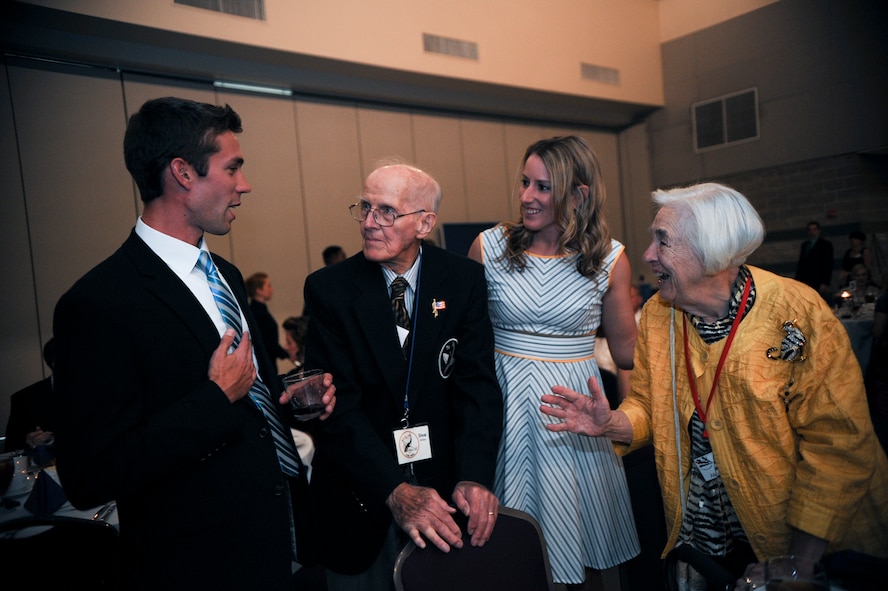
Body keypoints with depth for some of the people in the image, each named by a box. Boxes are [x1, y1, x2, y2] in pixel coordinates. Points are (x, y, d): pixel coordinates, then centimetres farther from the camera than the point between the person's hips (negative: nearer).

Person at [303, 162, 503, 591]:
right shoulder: (328, 289, -11)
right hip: (362, 496, -1)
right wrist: (395, 491, -26)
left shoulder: (465, 280, -7)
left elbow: (477, 383, -10)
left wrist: (474, 477, -24)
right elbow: (339, 405, -16)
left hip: (445, 484, 1)